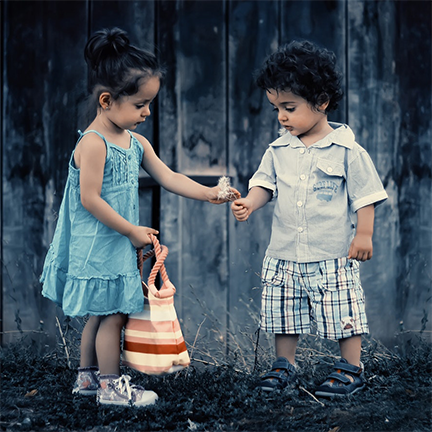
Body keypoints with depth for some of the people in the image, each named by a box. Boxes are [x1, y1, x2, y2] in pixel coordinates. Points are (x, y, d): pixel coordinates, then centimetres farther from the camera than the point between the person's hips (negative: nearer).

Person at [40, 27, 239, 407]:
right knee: (112, 315, -1)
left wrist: (208, 193, -3)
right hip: (97, 247, -9)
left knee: (102, 313, 17)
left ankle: (88, 377, 29)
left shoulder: (137, 143, 7)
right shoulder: (93, 144, -20)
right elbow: (89, 200, -22)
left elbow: (167, 177, 9)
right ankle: (111, 386, 10)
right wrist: (132, 231, -17)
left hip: (119, 247, 9)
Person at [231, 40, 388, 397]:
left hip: (334, 256, -4)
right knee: (283, 313, 12)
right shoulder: (278, 150, 4)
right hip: (284, 255, 5)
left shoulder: (347, 150, -8)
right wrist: (250, 203, -11)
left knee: (342, 313, 2)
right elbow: (265, 183, 8)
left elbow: (365, 196, -4)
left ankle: (351, 368, 17)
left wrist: (363, 234, -8)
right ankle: (285, 365, 28)